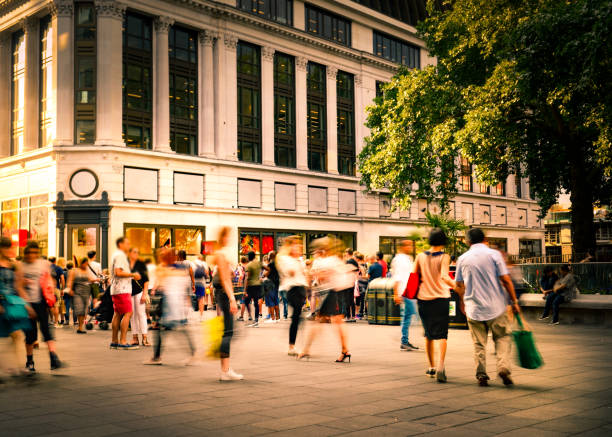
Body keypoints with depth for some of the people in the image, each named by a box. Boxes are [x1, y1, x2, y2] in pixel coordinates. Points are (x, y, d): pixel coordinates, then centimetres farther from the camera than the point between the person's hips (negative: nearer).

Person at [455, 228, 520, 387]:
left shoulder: (463, 258, 4)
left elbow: (459, 286, 13)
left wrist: (464, 302, 29)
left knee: (479, 343, 10)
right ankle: (503, 367, -5)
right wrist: (514, 301, -1)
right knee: (502, 338, 12)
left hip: (474, 308, 2)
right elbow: (506, 280, -9)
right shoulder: (494, 254, -4)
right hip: (496, 306, -2)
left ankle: (481, 375, 7)